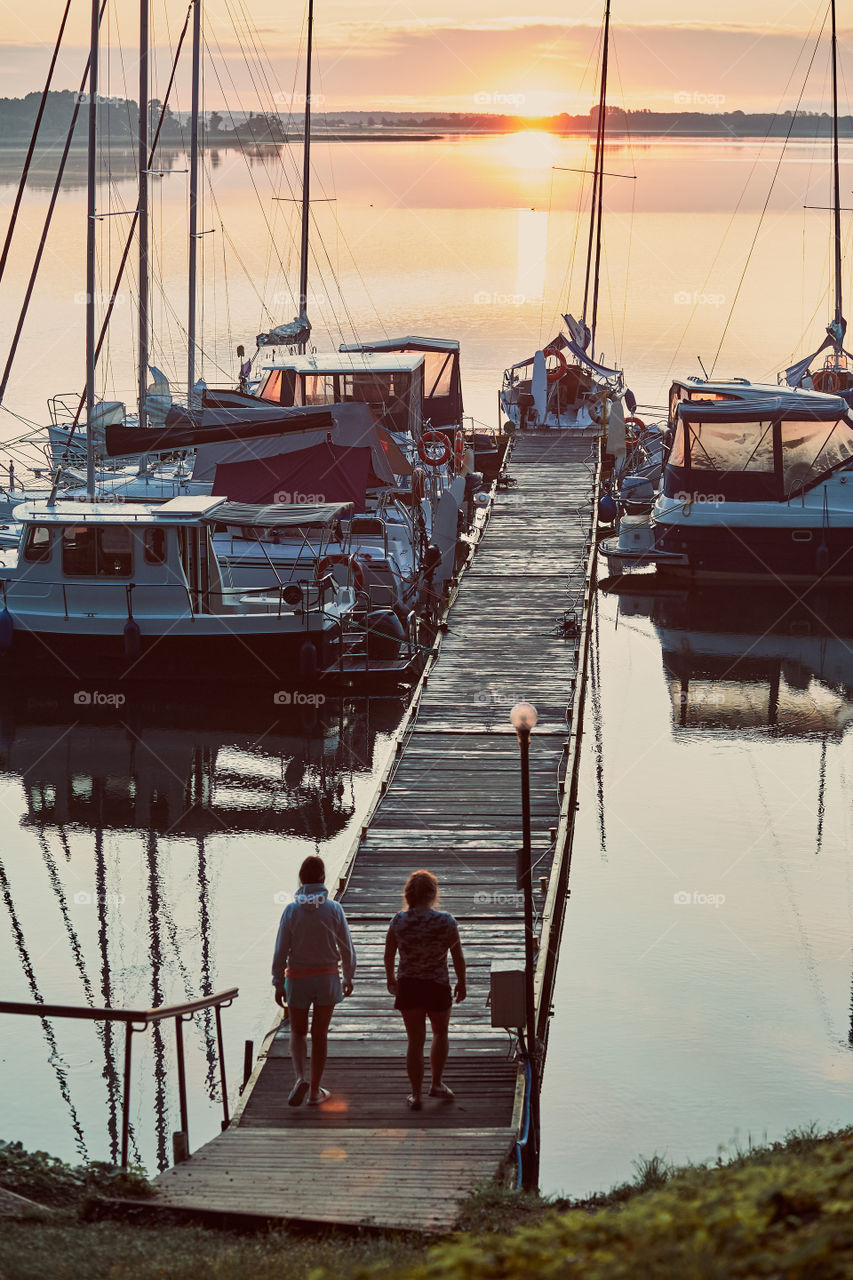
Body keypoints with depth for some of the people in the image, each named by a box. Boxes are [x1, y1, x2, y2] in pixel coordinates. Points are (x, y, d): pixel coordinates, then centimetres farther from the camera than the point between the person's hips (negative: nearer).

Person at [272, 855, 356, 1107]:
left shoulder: (292, 910, -9)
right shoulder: (334, 909, -8)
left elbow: (281, 951, -7)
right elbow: (347, 948, -2)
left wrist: (278, 984, 2)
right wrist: (349, 977, 13)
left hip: (297, 979, 0)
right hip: (327, 977, 0)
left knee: (298, 1031, 14)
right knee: (320, 1034, 11)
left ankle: (301, 1077, -10)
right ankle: (315, 1091, 15)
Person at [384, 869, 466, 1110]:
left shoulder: (399, 921, -8)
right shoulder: (446, 921, -13)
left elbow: (388, 956, 3)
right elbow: (458, 958, -4)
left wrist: (391, 979, 21)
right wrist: (462, 983, 11)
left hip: (408, 986, 1)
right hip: (437, 986, -1)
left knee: (415, 1041, 10)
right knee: (440, 1033, 24)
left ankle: (416, 1095, 13)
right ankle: (437, 1084, 27)